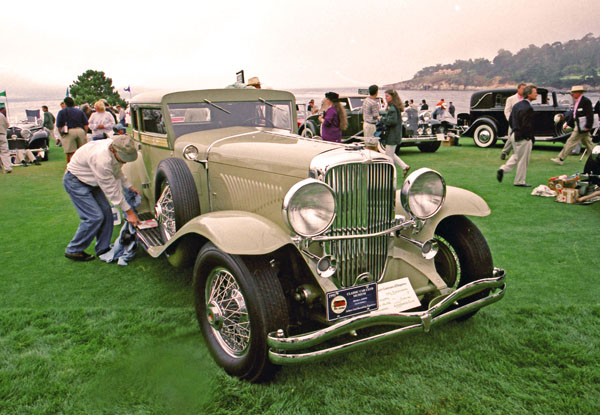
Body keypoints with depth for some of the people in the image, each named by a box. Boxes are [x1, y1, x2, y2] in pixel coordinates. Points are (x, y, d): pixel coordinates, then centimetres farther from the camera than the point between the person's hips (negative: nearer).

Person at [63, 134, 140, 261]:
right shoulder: (101, 159, -39)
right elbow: (111, 190, -29)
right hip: (75, 181, -8)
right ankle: (73, 250, 2)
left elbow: (116, 172, 12)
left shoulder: (118, 152, -13)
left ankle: (103, 248, 13)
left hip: (91, 180, 8)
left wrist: (129, 186, 4)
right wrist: (129, 211, -23)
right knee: (94, 217, -14)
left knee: (106, 212, 1)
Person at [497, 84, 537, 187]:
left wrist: (515, 130, 17)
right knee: (523, 160, 4)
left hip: (515, 135, 9)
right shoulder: (528, 108, -20)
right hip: (524, 138, -8)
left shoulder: (517, 105, 8)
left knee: (516, 156, 23)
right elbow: (527, 125, -24)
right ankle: (520, 181, 13)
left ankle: (503, 169, 9)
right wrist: (530, 137, -12)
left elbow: (510, 120, 13)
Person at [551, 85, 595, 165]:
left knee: (571, 142, -6)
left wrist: (588, 126, -21)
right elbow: (574, 114, 20)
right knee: (588, 143, 14)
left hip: (582, 127, -10)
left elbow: (590, 114, -18)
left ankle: (560, 159, -3)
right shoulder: (576, 101, 13)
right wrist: (568, 123, 15)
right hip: (578, 125, 10)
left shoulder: (586, 101, -15)